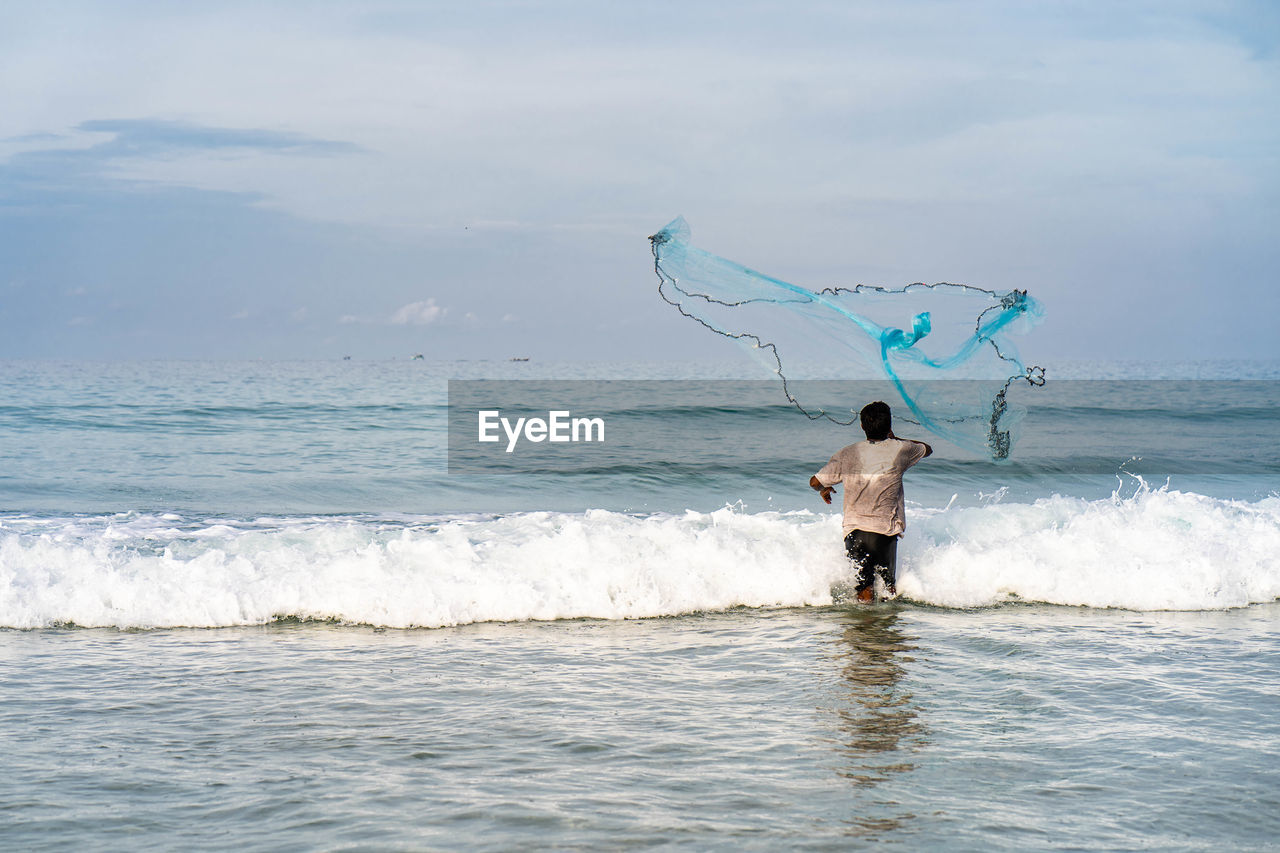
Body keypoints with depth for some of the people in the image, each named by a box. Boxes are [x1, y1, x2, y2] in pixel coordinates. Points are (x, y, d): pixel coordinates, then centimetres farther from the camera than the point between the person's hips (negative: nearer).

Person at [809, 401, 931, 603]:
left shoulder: (847, 454, -2)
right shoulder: (900, 450, -3)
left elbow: (815, 481, 0)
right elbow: (926, 448, 20)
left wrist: (824, 489, 23)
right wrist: (894, 438, 29)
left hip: (854, 529, 1)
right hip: (885, 529, -1)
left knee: (864, 587, 6)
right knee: (890, 584, 17)